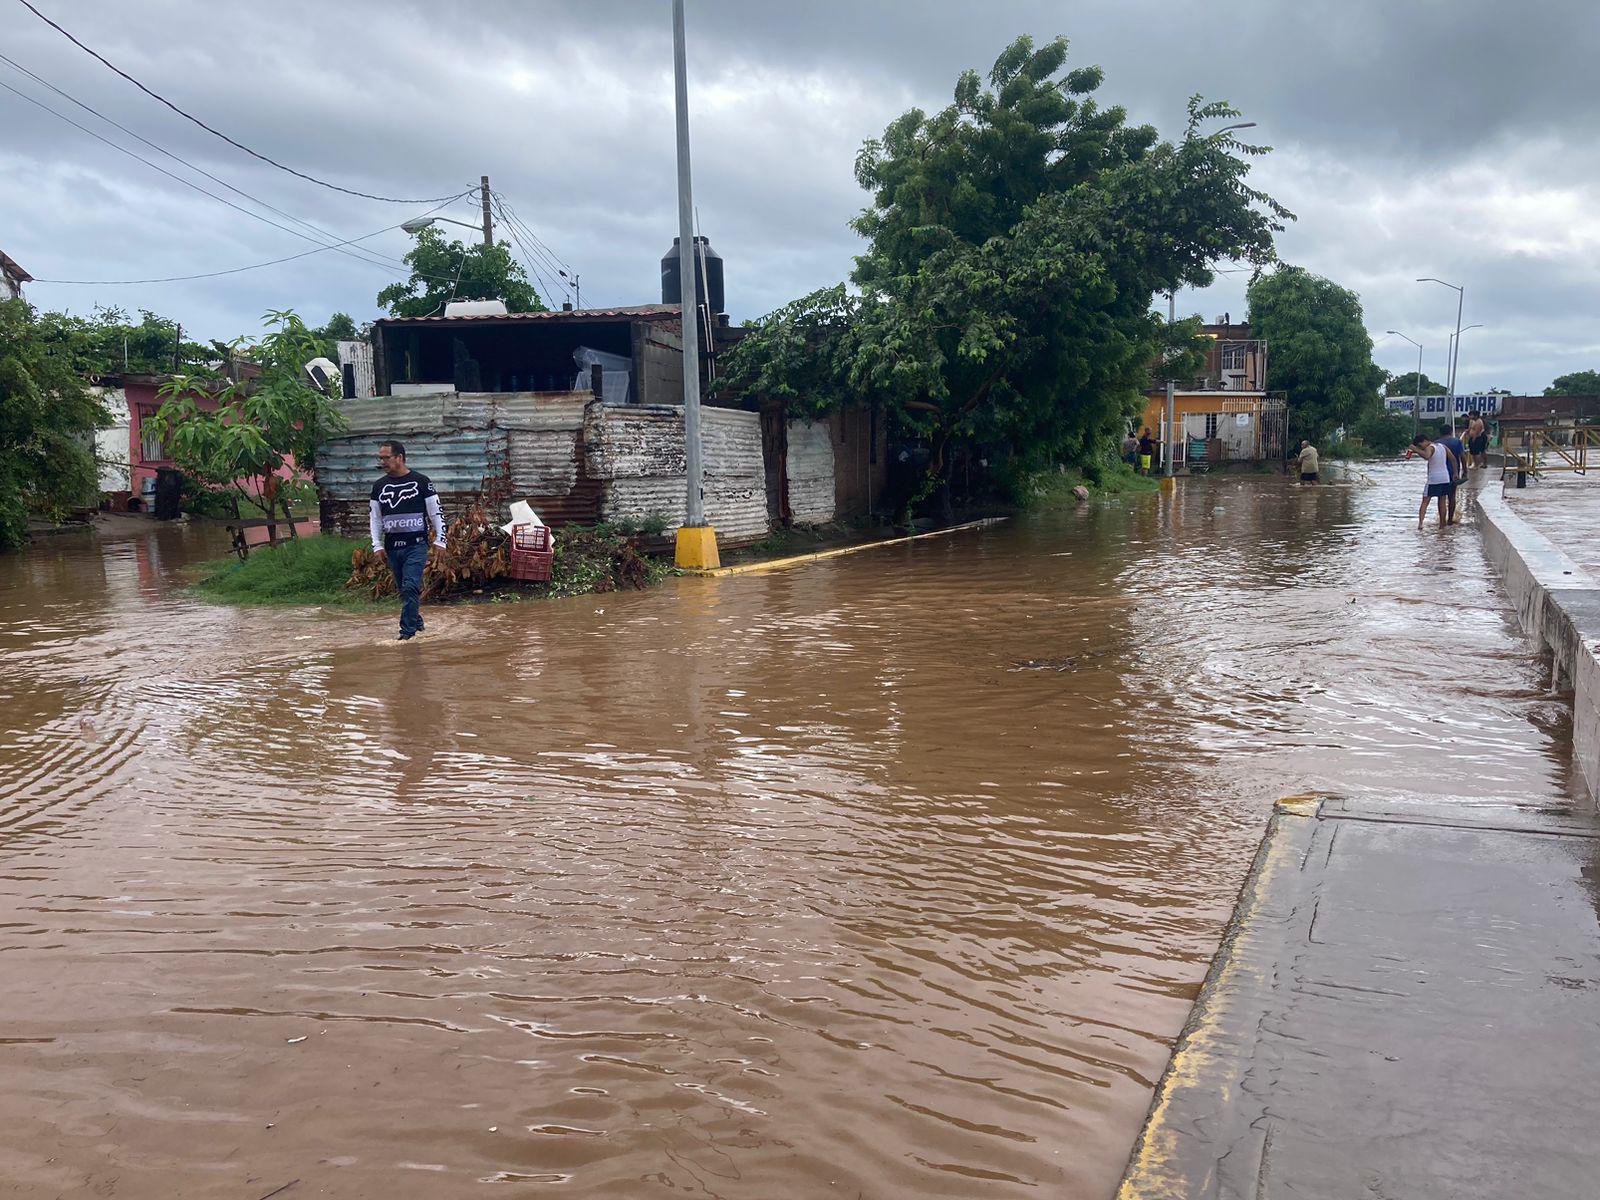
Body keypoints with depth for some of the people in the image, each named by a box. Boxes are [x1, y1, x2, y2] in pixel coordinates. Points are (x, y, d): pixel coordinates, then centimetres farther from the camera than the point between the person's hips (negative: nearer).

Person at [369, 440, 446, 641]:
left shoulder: (421, 481, -2)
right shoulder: (379, 486, 10)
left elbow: (436, 512, 1)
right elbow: (374, 517, 14)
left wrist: (440, 540, -2)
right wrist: (377, 545, 5)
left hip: (416, 545, -5)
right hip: (392, 547, 5)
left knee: (410, 588, -14)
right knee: (404, 590, 11)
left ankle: (408, 631, -11)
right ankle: (417, 622, 25)